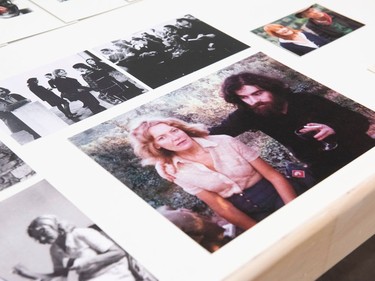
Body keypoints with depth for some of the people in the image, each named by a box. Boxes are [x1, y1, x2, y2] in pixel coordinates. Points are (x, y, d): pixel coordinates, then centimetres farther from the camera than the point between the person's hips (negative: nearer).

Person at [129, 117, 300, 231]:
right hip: (250, 215, 0)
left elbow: (273, 175, -5)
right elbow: (222, 207, -3)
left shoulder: (225, 142, -4)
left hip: (277, 197, 0)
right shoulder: (177, 172, -3)